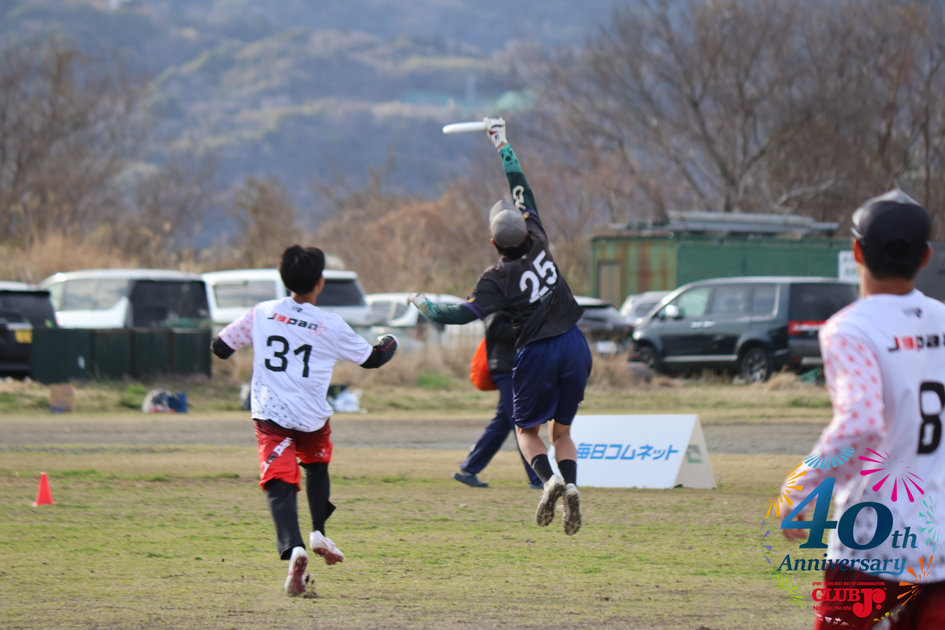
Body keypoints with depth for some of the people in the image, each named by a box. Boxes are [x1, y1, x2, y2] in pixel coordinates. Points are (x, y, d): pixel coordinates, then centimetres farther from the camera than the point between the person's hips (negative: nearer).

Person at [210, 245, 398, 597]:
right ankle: (318, 532, 25)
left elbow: (220, 347, 7)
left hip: (270, 415, 0)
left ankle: (292, 547, -32)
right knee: (316, 465, 30)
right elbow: (370, 359, 12)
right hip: (312, 418, 0)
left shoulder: (262, 314, 0)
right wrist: (389, 346, 34)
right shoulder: (331, 327, -4)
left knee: (280, 484, -9)